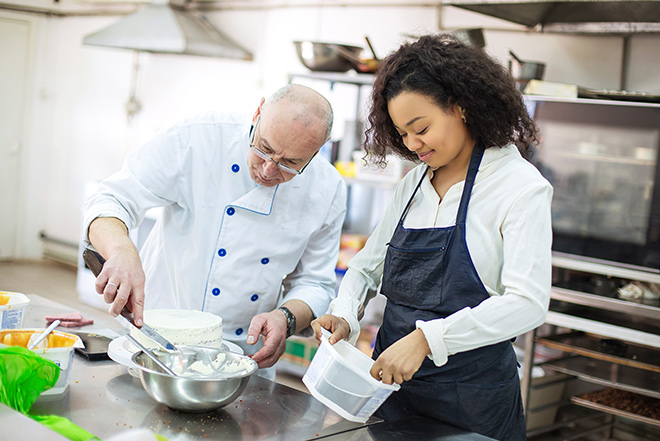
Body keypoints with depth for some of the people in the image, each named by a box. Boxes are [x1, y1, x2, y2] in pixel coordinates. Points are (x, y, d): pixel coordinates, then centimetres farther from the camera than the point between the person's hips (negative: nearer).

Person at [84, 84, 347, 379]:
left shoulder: (327, 190, -8)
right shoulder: (197, 139, -16)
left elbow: (314, 282, 1)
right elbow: (112, 201, -15)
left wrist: (285, 318, -20)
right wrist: (121, 250, -37)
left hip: (243, 358, 3)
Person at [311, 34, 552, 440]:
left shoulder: (521, 188, -12)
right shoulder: (412, 185, 8)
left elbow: (527, 304, -21)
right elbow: (367, 266, 13)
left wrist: (426, 338, -28)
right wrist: (344, 315, -7)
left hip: (470, 400, -5)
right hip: (391, 381, 6)